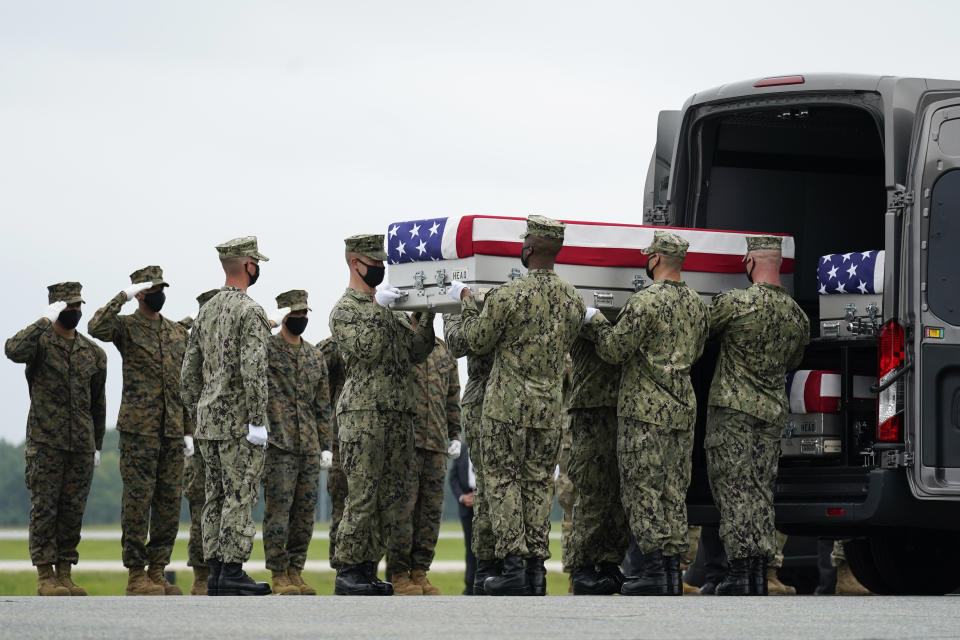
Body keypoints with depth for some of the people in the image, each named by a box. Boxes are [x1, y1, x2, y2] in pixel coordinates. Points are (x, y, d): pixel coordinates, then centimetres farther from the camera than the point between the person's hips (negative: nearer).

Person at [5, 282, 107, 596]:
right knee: (44, 509, -3)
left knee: (73, 511, 5)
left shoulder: (93, 353, 13)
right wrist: (46, 321, -25)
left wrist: (97, 444, 18)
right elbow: (14, 350, -26)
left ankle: (65, 573, 12)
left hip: (81, 445, 4)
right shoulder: (41, 341, -2)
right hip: (45, 443, -4)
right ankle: (45, 576, -1)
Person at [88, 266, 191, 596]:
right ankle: (136, 575, 0)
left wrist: (189, 430, 12)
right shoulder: (126, 327, 0)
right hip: (138, 429, -6)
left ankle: (158, 571, 13)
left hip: (172, 431, 6)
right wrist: (124, 296, -20)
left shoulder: (178, 333, 16)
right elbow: (97, 328, -25)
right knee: (138, 500, -4)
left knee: (170, 501, 6)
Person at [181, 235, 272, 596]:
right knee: (240, 496, -6)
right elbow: (253, 371, -21)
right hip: (239, 420, -8)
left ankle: (215, 573, 10)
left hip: (208, 419, 8)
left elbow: (190, 372, 15)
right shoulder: (250, 312, -12)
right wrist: (258, 422, -19)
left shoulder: (206, 312, 13)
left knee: (216, 497, 10)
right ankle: (232, 573, -8)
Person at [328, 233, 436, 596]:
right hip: (364, 413, -7)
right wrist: (377, 308, -18)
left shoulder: (389, 307, 21)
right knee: (362, 496, -9)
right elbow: (365, 349, -17)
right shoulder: (344, 310, -1)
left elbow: (417, 352, 17)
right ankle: (348, 572, -5)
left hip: (399, 414, 7)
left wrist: (427, 317, 6)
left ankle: (368, 569, 11)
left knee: (389, 499, 6)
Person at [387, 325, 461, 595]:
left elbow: (452, 398, 22)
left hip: (435, 443, 5)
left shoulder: (443, 351, 19)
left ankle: (419, 572, 8)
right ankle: (398, 575, -4)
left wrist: (455, 435, 16)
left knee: (431, 510, 3)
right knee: (403, 506, -8)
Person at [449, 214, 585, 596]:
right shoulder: (573, 299, 3)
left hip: (507, 405, -5)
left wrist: (467, 303, 11)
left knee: (504, 482, 0)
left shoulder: (508, 296, -14)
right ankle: (536, 569, 6)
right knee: (538, 485, 9)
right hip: (549, 407, 5)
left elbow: (477, 342, -4)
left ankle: (513, 567, -6)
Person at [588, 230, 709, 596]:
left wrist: (597, 320, 5)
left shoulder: (646, 301, -14)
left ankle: (653, 571, -9)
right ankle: (672, 572, 8)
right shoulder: (696, 304, 10)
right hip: (683, 409, 7)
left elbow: (613, 351, -11)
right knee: (674, 491, 9)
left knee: (642, 490, -4)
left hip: (645, 409, -7)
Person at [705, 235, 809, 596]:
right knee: (761, 492, 9)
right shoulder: (798, 316, 7)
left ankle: (740, 574, -11)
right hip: (773, 412, 5)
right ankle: (759, 577, 7)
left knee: (734, 491, -5)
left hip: (733, 407, -5)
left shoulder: (735, 303, -12)